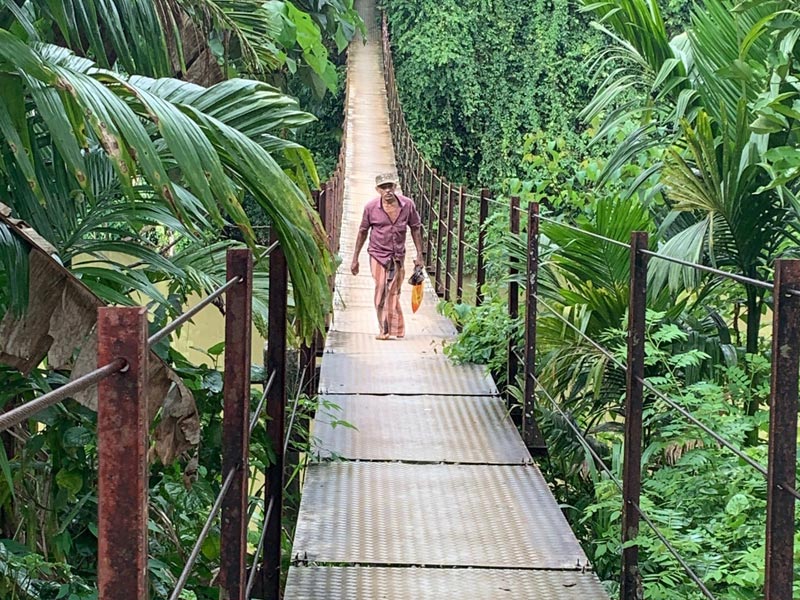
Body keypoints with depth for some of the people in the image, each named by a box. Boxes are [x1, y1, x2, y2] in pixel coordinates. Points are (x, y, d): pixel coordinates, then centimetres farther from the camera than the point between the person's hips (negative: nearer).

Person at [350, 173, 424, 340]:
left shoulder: (408, 205, -5)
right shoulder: (371, 207, -8)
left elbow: (415, 229, 6)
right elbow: (363, 232, 3)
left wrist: (419, 255, 5)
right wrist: (355, 258, 5)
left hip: (398, 256, 1)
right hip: (378, 254, -1)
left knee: (393, 293, 6)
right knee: (381, 292, -5)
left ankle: (395, 330, 18)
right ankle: (385, 330, 4)